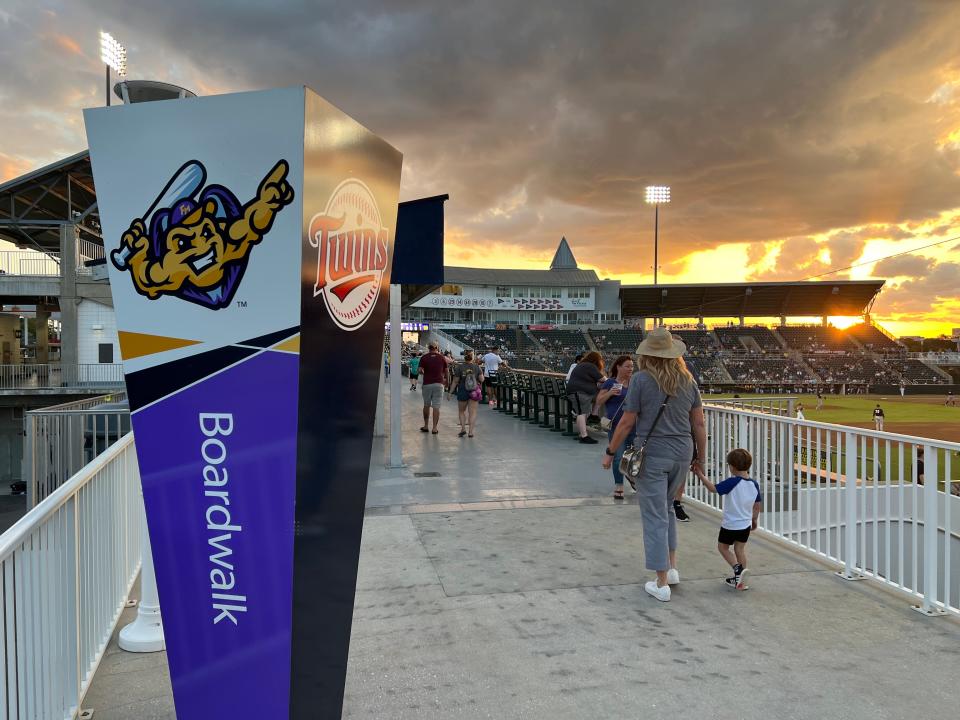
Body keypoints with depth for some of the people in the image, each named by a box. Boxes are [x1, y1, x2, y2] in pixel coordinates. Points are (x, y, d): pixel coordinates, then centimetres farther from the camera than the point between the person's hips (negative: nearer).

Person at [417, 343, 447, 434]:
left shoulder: (424, 357, -2)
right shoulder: (441, 358, 3)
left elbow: (419, 370, -8)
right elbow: (445, 371, 10)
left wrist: (424, 373, 12)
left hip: (427, 384, 0)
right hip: (439, 384, 0)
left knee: (426, 405, 15)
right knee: (436, 407, 0)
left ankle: (425, 426, 22)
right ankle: (435, 428, -1)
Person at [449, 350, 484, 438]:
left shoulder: (459, 367, -8)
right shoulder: (477, 367, -5)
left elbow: (455, 382, -7)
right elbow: (482, 379, -3)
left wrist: (450, 392, 0)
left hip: (462, 392, -1)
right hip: (474, 392, 1)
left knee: (461, 411, 17)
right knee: (472, 412, 5)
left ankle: (463, 428, 7)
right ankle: (471, 431, 0)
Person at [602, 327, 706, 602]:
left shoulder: (641, 379, -10)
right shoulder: (688, 380, 4)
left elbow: (627, 422, -9)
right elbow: (699, 424, 6)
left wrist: (610, 452, 2)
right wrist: (700, 459, 15)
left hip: (652, 454, -5)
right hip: (682, 454, 5)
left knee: (655, 517, 3)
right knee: (666, 508, 25)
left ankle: (662, 584, 9)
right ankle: (672, 567, 28)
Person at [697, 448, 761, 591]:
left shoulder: (732, 482, -22)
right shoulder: (754, 484, -2)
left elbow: (713, 488, -22)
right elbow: (757, 506, 7)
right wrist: (754, 520, 22)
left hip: (730, 525, -6)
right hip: (746, 525, 6)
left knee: (722, 547, 14)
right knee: (740, 549, 17)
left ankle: (738, 568, -6)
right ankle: (741, 581, 21)